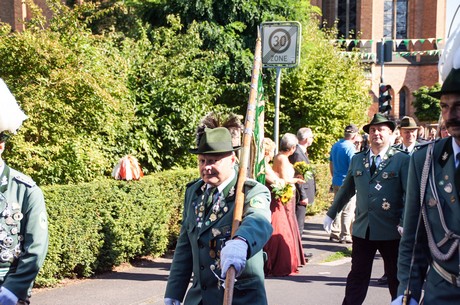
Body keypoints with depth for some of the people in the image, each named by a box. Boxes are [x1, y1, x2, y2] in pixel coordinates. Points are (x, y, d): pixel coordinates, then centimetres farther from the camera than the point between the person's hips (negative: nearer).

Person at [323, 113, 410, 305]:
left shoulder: (402, 160, -4)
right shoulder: (357, 159, 10)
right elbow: (346, 189, 18)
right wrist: (331, 214, 19)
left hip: (391, 231, -3)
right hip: (362, 229, 3)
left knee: (396, 278, 11)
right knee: (357, 276, 8)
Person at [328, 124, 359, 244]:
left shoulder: (335, 146, 8)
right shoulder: (350, 148, -17)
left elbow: (331, 163, 17)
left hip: (336, 182, 8)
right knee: (348, 211, 1)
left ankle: (335, 233, 21)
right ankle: (345, 236, 5)